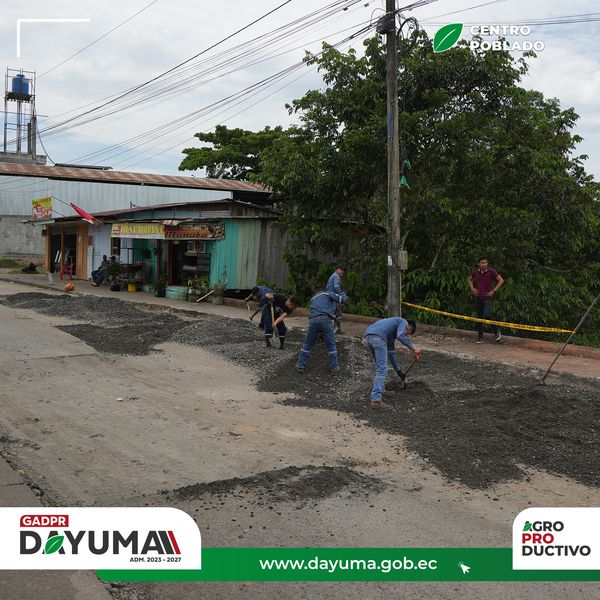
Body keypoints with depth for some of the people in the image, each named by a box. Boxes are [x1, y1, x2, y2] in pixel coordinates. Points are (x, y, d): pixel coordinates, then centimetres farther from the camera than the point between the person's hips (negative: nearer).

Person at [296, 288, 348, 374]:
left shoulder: (313, 298, 33)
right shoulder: (328, 294, 18)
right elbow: (342, 299, 13)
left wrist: (332, 315, 41)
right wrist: (343, 294, 36)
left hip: (313, 320, 3)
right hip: (326, 319, -3)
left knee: (308, 344, 15)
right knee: (331, 345, 9)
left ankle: (300, 365, 16)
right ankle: (334, 367, 12)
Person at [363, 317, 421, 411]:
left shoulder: (393, 331, 39)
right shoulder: (403, 322, 16)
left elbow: (391, 351, 42)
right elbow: (400, 336, -7)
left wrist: (398, 370, 46)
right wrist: (413, 348, -3)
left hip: (368, 336, 9)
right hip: (377, 336, -9)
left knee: (380, 366, 28)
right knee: (382, 370, -9)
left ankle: (379, 390, 35)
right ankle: (376, 400, -14)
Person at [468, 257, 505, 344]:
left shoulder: (491, 271, -8)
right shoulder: (476, 272, 3)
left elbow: (501, 280, -5)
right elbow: (470, 279, 23)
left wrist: (494, 291, -9)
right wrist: (472, 288, 8)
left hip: (487, 297, -4)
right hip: (478, 297, 4)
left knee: (487, 315, -20)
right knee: (479, 317, 6)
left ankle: (497, 332, 2)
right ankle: (480, 337, 14)